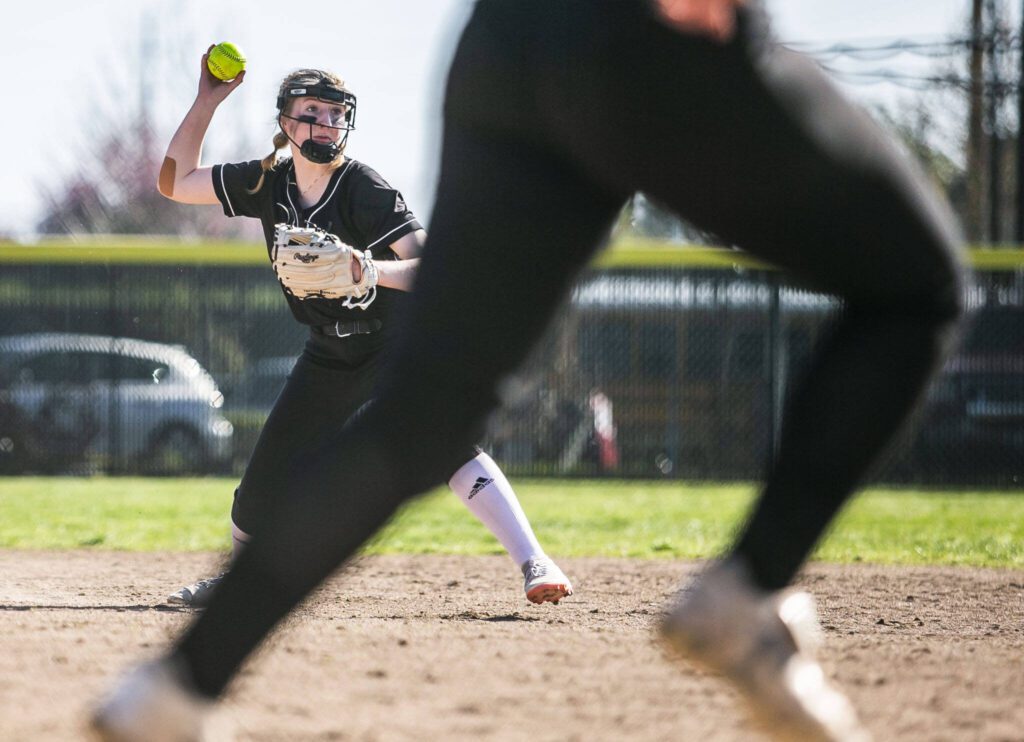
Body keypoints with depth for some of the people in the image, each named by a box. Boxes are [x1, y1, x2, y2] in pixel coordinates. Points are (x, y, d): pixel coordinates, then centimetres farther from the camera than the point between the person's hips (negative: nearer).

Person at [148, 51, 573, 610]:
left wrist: (370, 270, -49)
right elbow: (175, 183, 4)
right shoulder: (268, 184, -4)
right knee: (264, 479, 2)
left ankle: (534, 564, -38)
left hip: (396, 343, -5)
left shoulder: (365, 191, -22)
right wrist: (207, 101, -4)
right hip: (328, 354, 6)